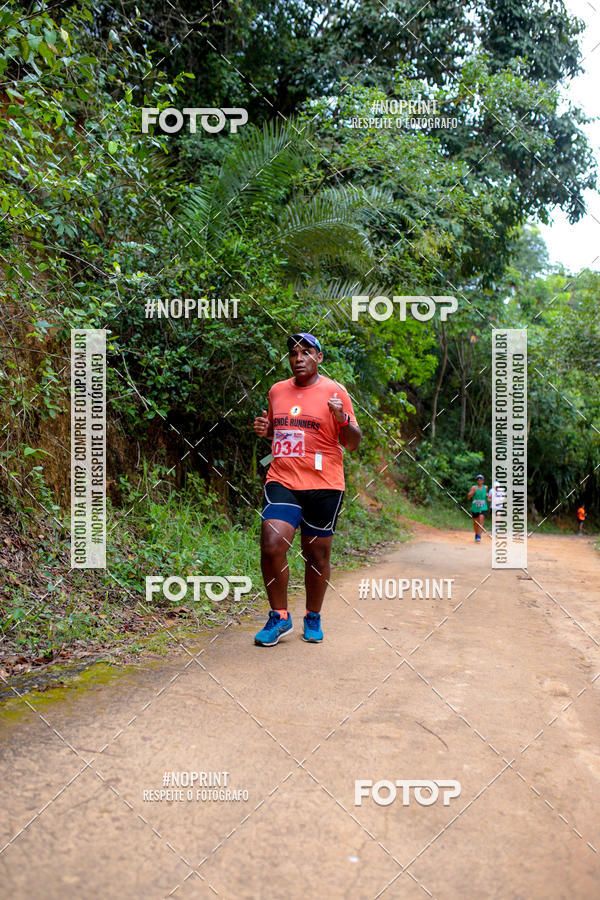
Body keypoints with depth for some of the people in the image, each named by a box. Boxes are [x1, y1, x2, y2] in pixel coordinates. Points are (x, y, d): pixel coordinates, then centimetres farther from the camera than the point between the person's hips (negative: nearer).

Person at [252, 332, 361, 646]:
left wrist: (342, 419, -20)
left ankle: (313, 618, 27)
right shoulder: (277, 391, 13)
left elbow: (353, 443, 0)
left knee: (317, 555, 7)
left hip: (324, 485, -2)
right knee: (271, 546, -14)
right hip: (282, 481, 3)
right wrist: (264, 429, 5)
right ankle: (279, 617, 5)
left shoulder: (334, 391, 0)